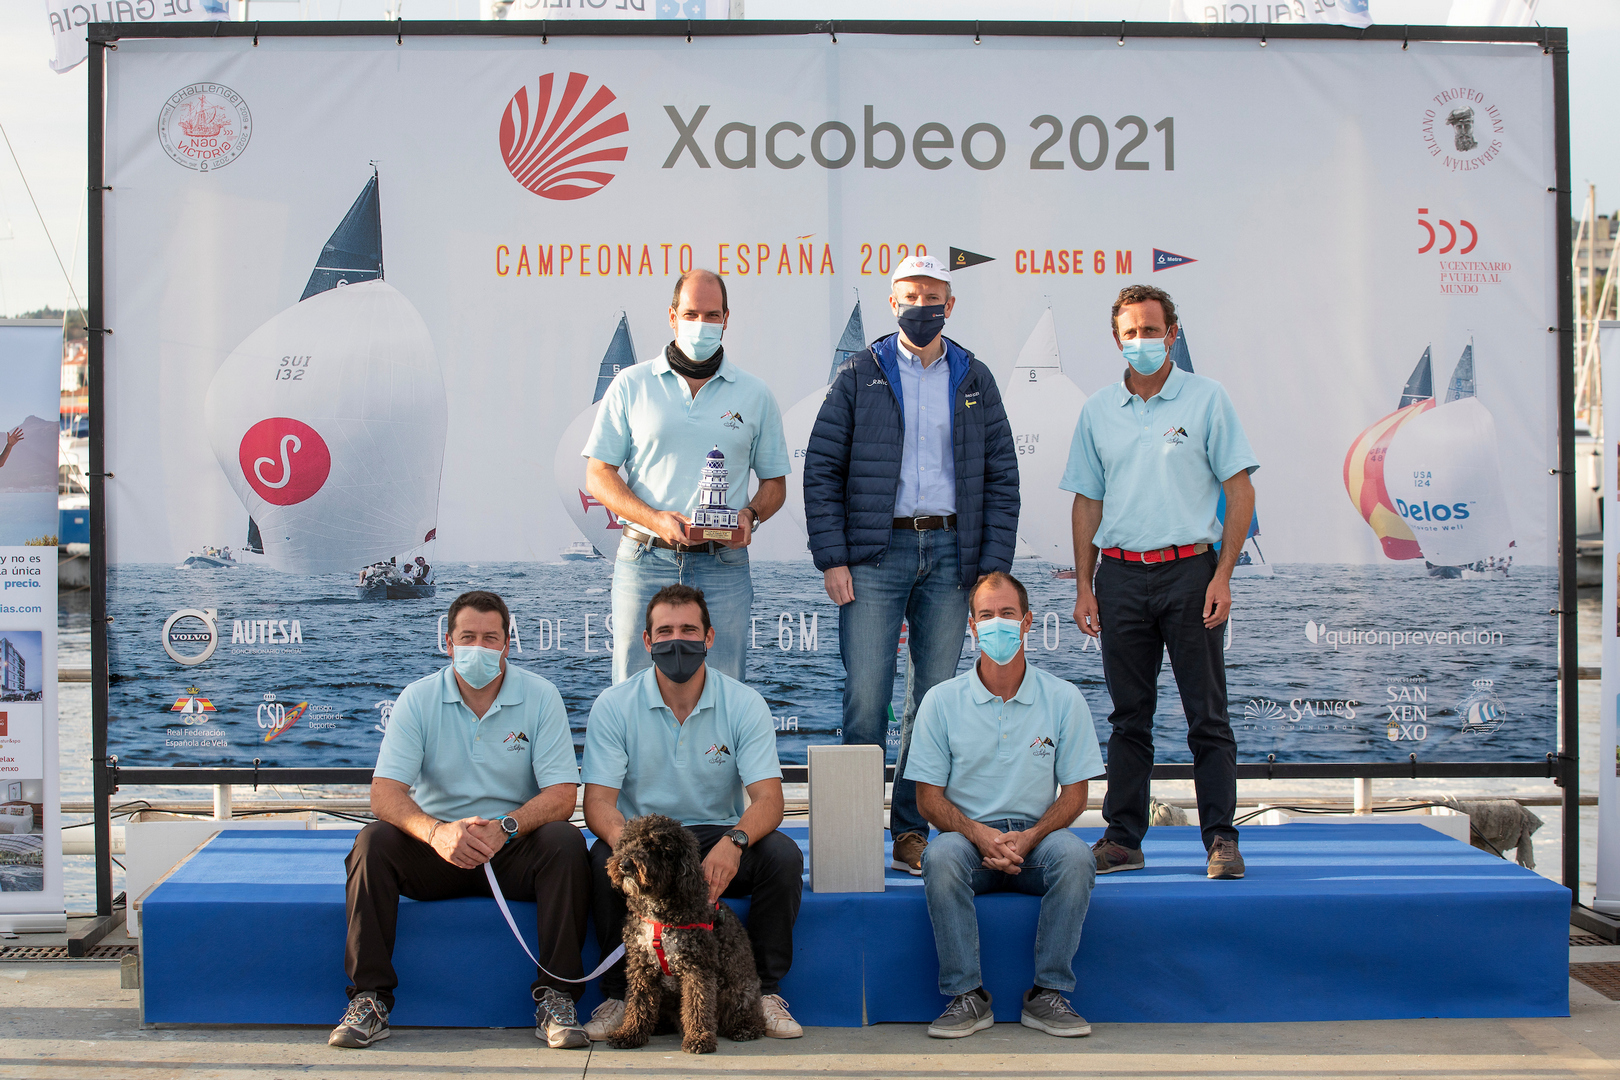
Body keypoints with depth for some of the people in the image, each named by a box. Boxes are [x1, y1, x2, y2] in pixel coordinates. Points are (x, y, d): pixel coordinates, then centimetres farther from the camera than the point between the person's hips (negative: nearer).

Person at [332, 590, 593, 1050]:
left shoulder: (540, 697, -5)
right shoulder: (418, 699, -3)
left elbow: (562, 794, -12)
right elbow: (385, 793, -14)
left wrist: (506, 827, -32)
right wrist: (437, 831, -35)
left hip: (515, 848, -1)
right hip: (437, 847, 1)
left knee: (565, 842, -29)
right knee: (374, 841, -25)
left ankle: (556, 996, -22)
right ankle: (370, 998, -18)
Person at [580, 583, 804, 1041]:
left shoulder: (745, 704, -5)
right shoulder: (614, 706, -6)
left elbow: (768, 798, -14)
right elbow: (598, 802, -13)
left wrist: (733, 842, -38)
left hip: (719, 838, 1)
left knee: (783, 855, -27)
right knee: (604, 858, -32)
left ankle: (764, 989, -9)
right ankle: (620, 991, -12)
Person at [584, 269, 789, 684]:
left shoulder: (754, 394, 10)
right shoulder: (631, 385, 6)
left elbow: (775, 482, 16)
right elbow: (598, 476, 3)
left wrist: (750, 515, -7)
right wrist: (654, 518, -13)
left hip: (723, 568, 1)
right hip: (644, 561, -1)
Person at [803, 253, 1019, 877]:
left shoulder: (975, 381, 12)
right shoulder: (859, 376, 6)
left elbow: (1002, 478, 10)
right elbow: (822, 469, 2)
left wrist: (994, 566, 1)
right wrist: (832, 558, -7)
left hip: (950, 551, 2)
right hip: (876, 553, -2)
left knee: (935, 698, 4)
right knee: (865, 698, -7)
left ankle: (911, 832, 13)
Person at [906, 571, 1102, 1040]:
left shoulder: (1063, 699, 2)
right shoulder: (942, 701, 1)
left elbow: (1075, 792, 4)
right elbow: (929, 796, 1)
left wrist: (1029, 838, -15)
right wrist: (980, 835, -17)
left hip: (1037, 837, 0)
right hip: (969, 835, 0)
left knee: (1075, 856, -32)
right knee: (940, 857, -33)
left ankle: (1047, 994, -17)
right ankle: (966, 996, -19)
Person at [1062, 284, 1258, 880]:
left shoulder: (1207, 397, 1)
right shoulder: (1097, 411, 10)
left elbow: (1240, 491, -1)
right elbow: (1087, 500, 13)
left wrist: (1223, 576, -9)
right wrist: (1083, 585, 6)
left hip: (1190, 569, -3)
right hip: (1121, 574, 3)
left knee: (1207, 714, 0)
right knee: (1129, 716, 8)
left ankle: (1221, 837, 5)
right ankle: (1123, 838, 13)